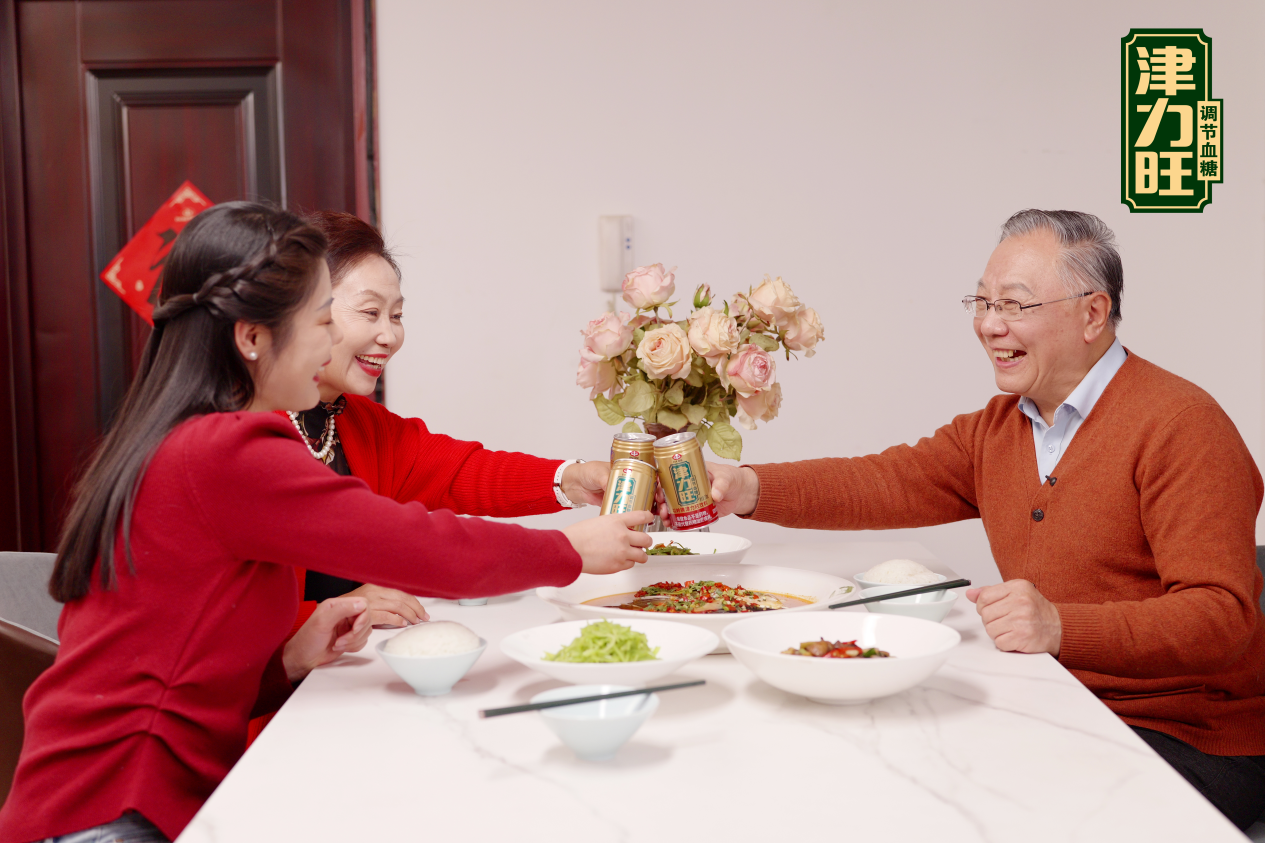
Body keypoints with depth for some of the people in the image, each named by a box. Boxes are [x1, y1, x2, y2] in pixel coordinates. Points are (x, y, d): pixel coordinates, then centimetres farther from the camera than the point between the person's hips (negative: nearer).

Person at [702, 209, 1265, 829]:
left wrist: (1062, 627, -36)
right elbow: (884, 483, 3)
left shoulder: (1182, 426, -15)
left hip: (1186, 743, -6)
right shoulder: (995, 428, 10)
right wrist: (752, 488, -13)